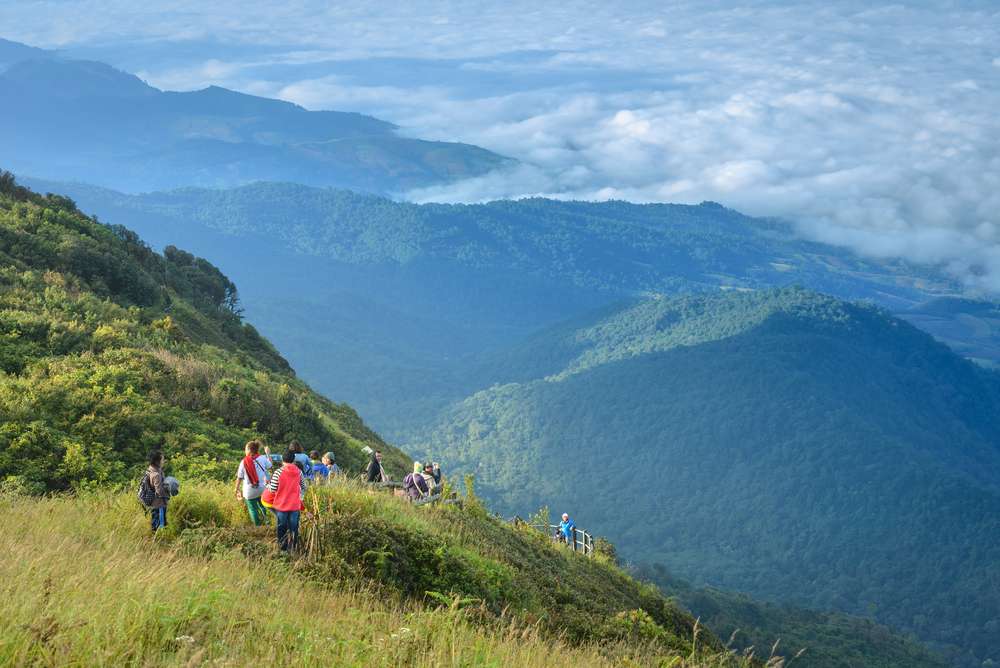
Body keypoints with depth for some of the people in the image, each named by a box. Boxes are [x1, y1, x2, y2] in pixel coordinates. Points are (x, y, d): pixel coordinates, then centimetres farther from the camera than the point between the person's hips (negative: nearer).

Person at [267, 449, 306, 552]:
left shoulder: (278, 472, -15)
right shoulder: (299, 472, -5)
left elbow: (272, 489, -13)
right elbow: (303, 488, 6)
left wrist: (267, 484, 8)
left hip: (281, 505, -1)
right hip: (295, 505, 1)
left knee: (282, 527, 14)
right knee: (293, 528, 12)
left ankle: (282, 547, 22)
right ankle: (291, 548, 14)